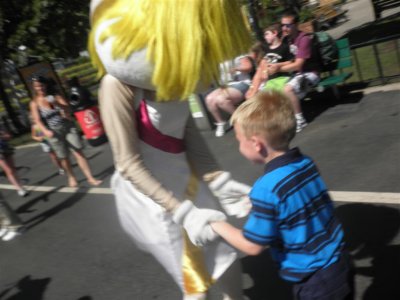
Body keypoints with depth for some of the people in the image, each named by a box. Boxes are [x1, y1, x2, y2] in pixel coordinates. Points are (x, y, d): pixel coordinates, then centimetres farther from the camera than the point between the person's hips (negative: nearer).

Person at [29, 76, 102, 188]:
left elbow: (68, 109, -6)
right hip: (54, 132, -1)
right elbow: (37, 120, -12)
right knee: (63, 157, 6)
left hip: (68, 127, 1)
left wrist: (57, 104, -24)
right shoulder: (34, 103, -2)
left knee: (79, 153, -2)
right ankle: (71, 177, 28)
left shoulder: (55, 96, 2)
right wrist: (45, 131, -29)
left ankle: (90, 178, 1)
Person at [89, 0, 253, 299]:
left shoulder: (170, 73, -3)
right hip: (151, 195, -6)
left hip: (187, 181, 7)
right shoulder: (118, 85, -24)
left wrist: (221, 181, -8)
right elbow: (129, 165, -22)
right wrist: (183, 213, -22)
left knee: (226, 258, 21)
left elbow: (189, 133, 0)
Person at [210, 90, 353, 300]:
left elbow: (253, 246, -19)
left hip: (314, 283, -7)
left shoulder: (266, 189, -28)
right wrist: (257, 207, 11)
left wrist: (218, 225, -6)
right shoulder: (306, 163, -6)